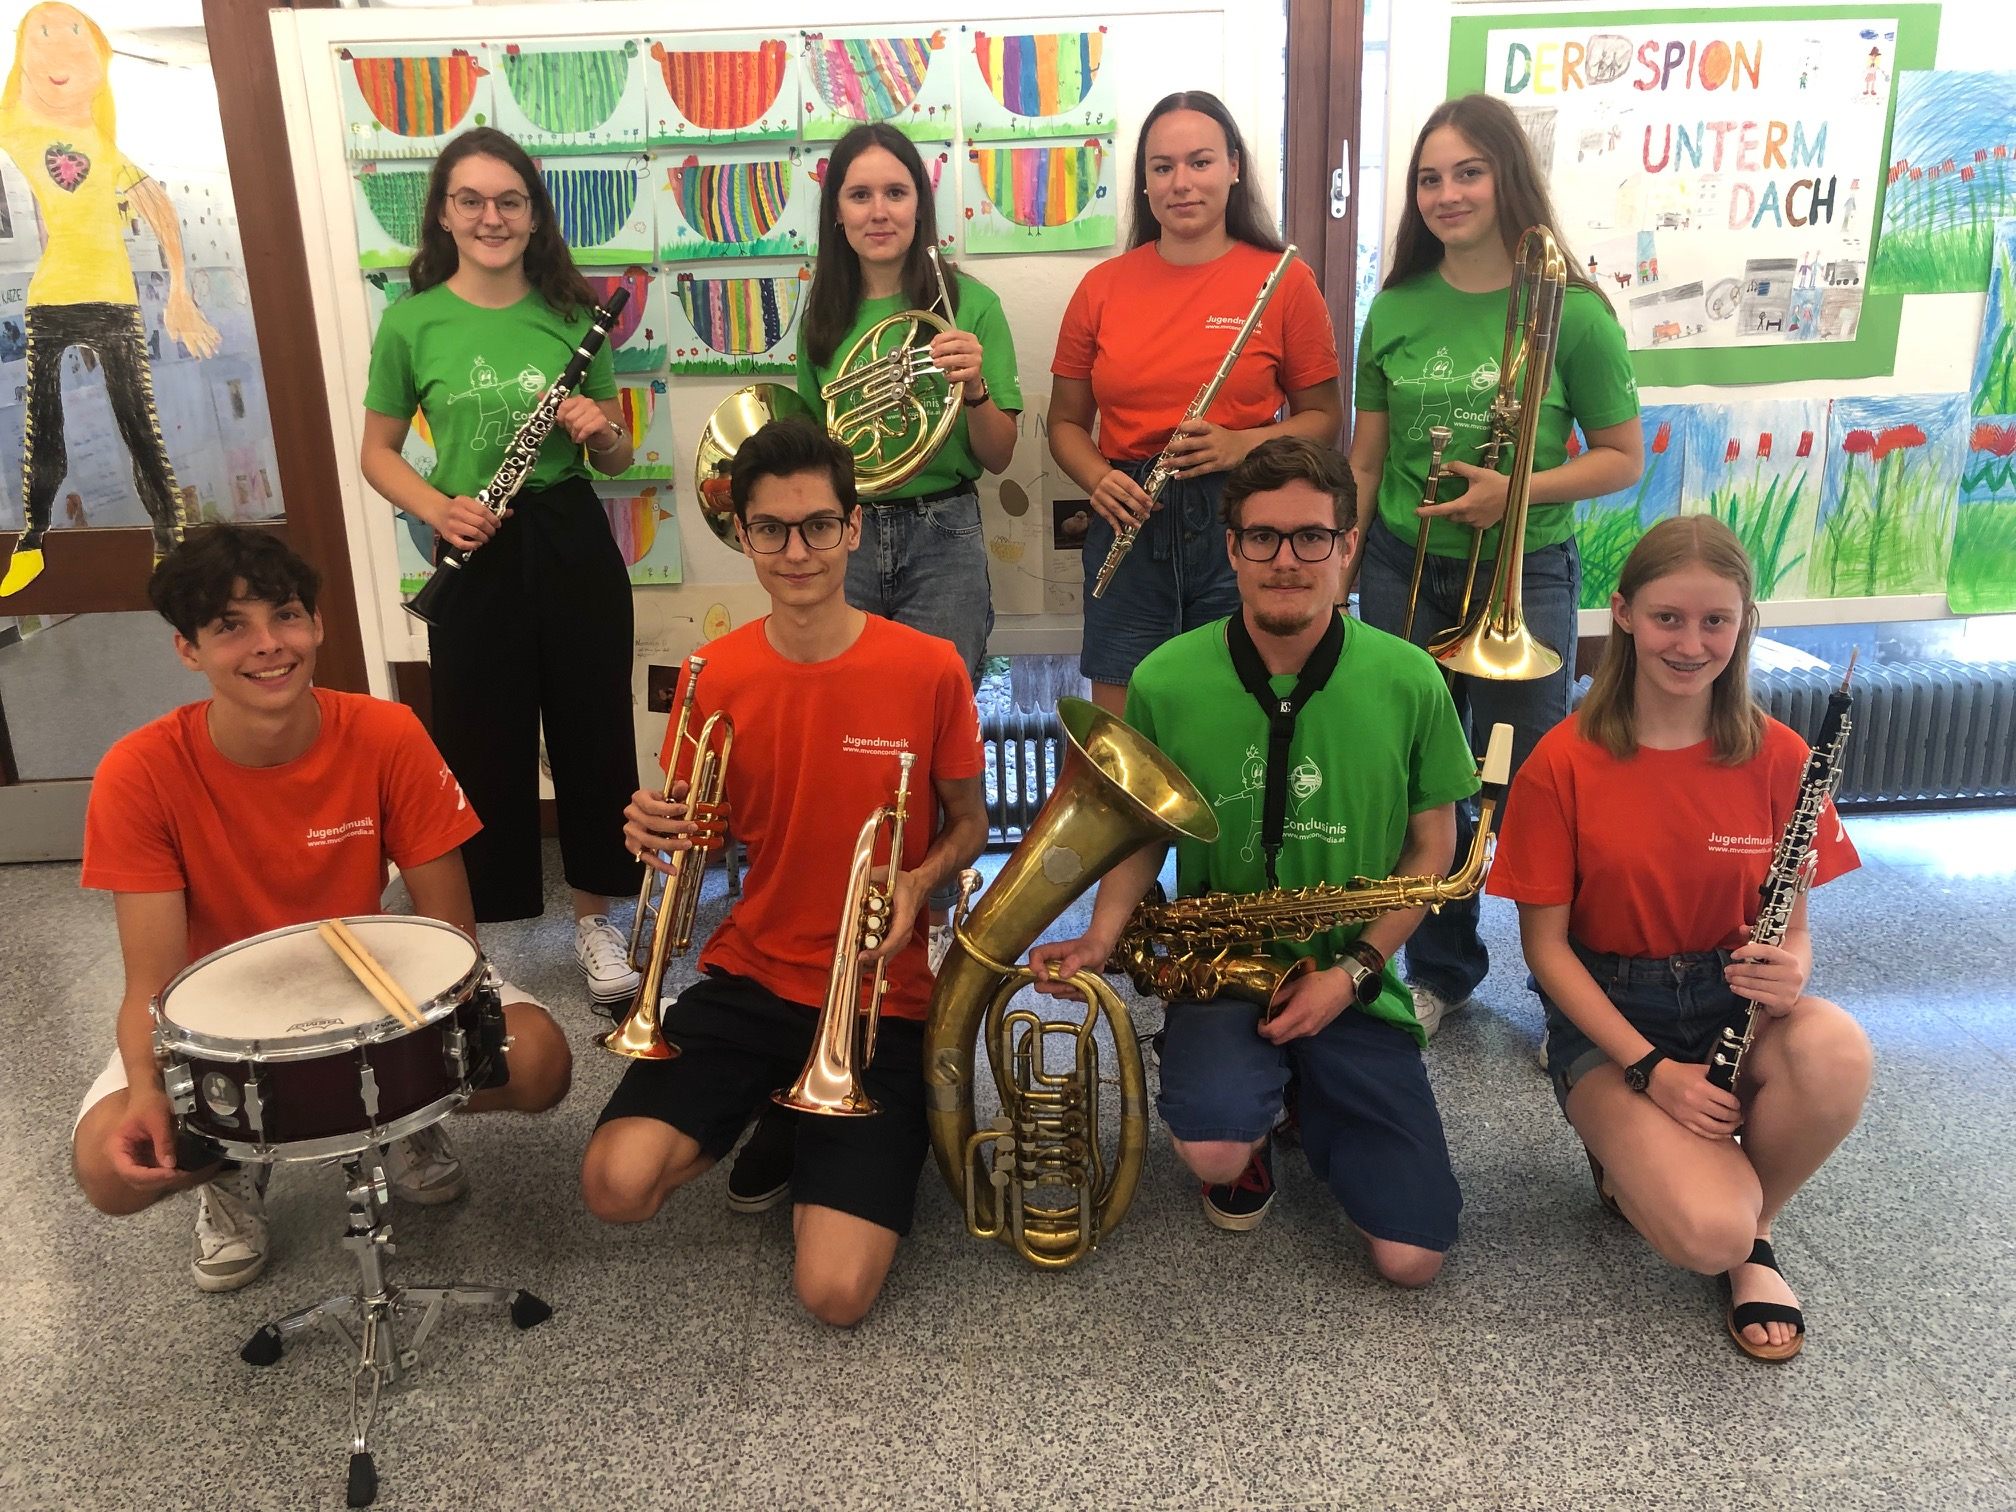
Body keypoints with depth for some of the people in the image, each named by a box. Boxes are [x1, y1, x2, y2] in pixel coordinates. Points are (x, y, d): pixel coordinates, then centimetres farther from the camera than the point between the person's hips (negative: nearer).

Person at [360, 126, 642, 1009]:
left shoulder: (572, 314, 4)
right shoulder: (412, 322, -2)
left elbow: (614, 459, 10)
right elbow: (378, 453, 5)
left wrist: (601, 431, -12)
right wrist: (439, 510, -13)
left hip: (574, 544, 2)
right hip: (477, 556, -2)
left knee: (594, 731, 9)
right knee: (483, 744, 6)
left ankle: (595, 920, 27)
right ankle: (475, 939, 23)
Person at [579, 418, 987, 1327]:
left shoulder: (927, 668, -9)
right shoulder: (715, 675, -1)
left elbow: (968, 821, 5)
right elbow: (710, 833, 11)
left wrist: (919, 880, -17)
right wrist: (658, 832, -12)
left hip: (879, 996, -2)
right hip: (749, 975, 3)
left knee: (837, 1295, -14)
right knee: (617, 1185, -20)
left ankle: (828, 1148, 19)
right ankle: (771, 1121, 12)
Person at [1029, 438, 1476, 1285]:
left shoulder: (1407, 682, -9)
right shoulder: (1165, 683, -10)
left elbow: (1431, 849, 1)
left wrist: (1353, 971, -10)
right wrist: (1102, 938, -14)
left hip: (1354, 982, 1)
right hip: (1220, 958, -1)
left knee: (1410, 1260, -4)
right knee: (1214, 1152, -31)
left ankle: (1307, 1098, 27)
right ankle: (1250, 1126, 11)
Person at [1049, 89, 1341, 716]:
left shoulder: (1285, 281, 0)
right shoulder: (1102, 288, 5)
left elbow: (1322, 417, 5)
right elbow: (1066, 422, 11)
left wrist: (1242, 444, -14)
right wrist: (1099, 480, -9)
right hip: (1129, 529, 2)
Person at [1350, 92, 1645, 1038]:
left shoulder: (1571, 310, -6)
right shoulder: (1395, 309, 3)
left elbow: (1623, 457, -2)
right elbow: (1366, 461, 8)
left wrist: (1515, 490, -17)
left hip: (1524, 575, -3)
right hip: (1403, 570, 3)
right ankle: (1441, 969, 29)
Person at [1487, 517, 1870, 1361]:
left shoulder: (1775, 757, -3)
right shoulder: (1564, 763, -12)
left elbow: (1792, 928, 4)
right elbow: (1545, 943, -8)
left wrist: (1789, 971, -21)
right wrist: (1651, 1068, -17)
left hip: (1732, 1000, 3)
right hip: (1607, 1014, -3)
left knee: (1836, 1053, -34)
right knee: (1707, 1235, -27)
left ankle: (1756, 1234, -3)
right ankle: (1630, 1155, 11)